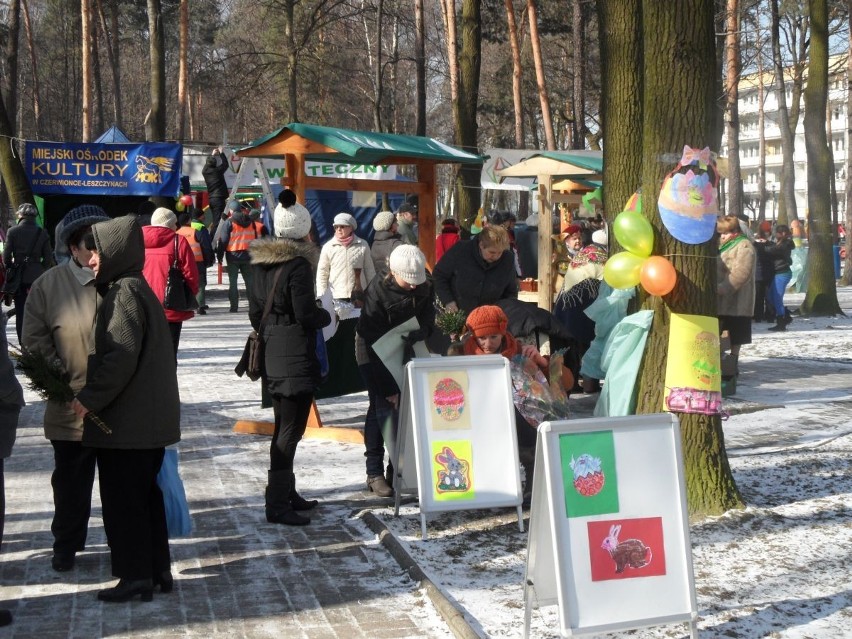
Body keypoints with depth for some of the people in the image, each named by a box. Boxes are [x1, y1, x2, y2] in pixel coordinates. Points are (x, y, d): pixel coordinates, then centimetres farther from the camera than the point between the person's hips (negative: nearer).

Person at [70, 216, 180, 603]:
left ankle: (135, 575, 5)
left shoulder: (124, 293, -15)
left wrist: (90, 398, -18)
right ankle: (158, 569, 22)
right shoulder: (136, 288, 14)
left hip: (125, 420, -10)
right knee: (145, 495, 15)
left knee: (122, 499, -1)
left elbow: (121, 357, -23)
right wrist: (93, 394, 13)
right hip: (149, 418, 10)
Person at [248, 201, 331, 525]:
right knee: (291, 429, -5)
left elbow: (255, 312, 14)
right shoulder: (299, 265, -15)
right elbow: (306, 315, -18)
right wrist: (327, 315, 1)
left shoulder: (261, 264, 9)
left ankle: (287, 493, 28)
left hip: (271, 356, 9)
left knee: (283, 426, 18)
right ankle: (277, 504, -5)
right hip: (296, 357, -9)